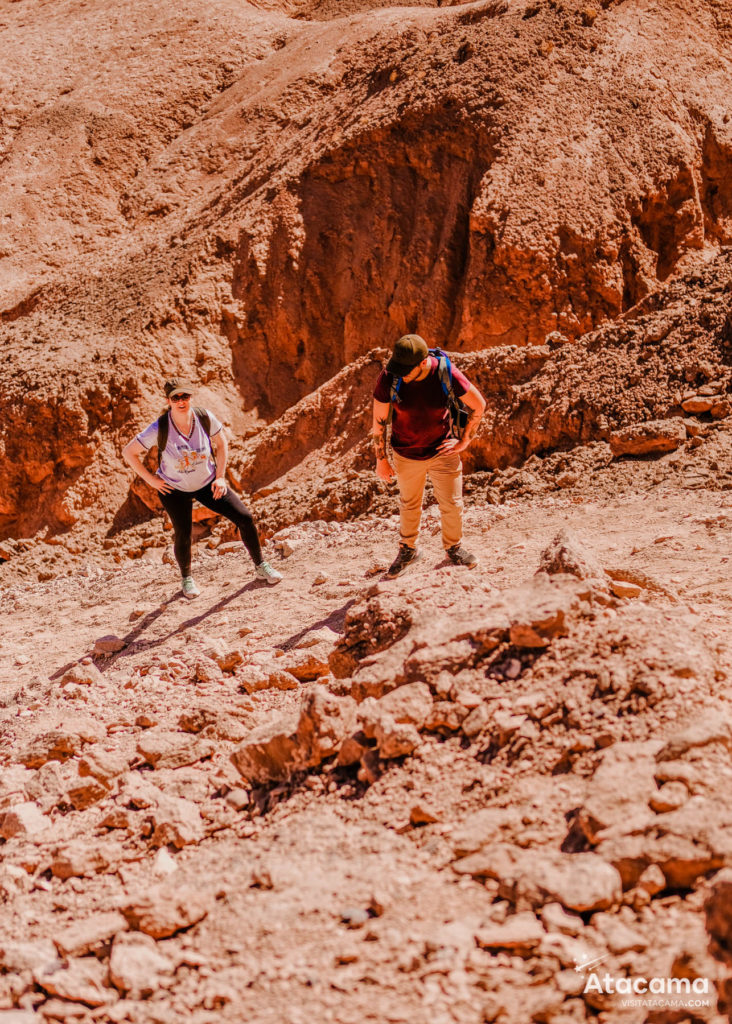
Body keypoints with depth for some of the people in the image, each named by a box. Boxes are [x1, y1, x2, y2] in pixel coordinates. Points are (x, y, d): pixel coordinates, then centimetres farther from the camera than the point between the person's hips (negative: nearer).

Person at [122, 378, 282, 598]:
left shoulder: (205, 418, -19)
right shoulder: (159, 429, -26)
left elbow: (221, 443, 1)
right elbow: (128, 453, -15)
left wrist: (220, 477, -2)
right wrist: (151, 479, -12)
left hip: (207, 483, 2)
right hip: (174, 489, -2)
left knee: (245, 518, -4)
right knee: (183, 536, 0)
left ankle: (260, 566, 17)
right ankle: (186, 579, 33)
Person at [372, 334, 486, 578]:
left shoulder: (446, 374, -24)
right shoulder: (388, 378, -23)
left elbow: (478, 405, -8)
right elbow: (379, 422, -10)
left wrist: (464, 442, -5)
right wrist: (381, 460, -4)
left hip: (441, 451, 0)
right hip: (406, 455, 0)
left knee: (452, 505, 9)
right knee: (409, 505, 19)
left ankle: (453, 548, 37)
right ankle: (407, 550, 43)